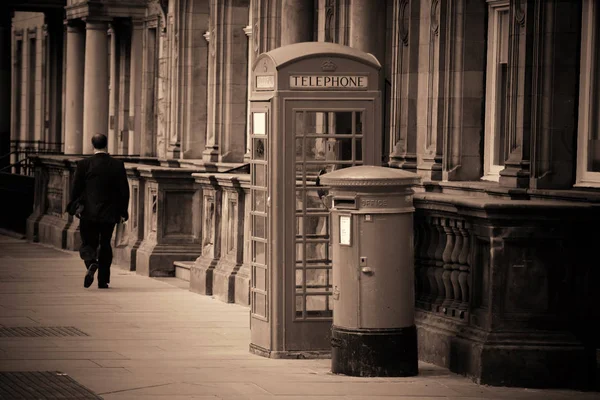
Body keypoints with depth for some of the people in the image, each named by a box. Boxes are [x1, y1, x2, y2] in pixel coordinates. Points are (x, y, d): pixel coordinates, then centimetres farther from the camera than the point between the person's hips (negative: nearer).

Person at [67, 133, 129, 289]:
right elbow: (124, 191, 1)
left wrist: (74, 208, 10)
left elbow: (76, 188, -3)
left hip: (88, 213, -2)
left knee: (88, 243, 7)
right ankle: (103, 280, 12)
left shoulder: (84, 164, -6)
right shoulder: (118, 165, -1)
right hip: (109, 214, 2)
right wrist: (122, 212, 10)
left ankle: (91, 263, -24)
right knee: (105, 245, 13)